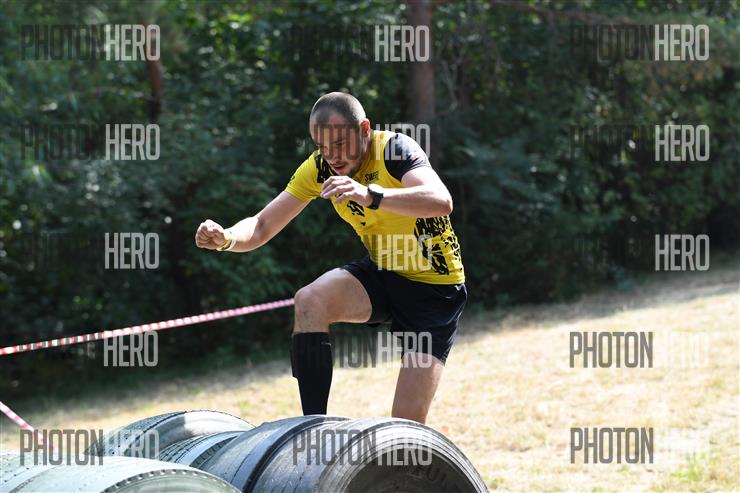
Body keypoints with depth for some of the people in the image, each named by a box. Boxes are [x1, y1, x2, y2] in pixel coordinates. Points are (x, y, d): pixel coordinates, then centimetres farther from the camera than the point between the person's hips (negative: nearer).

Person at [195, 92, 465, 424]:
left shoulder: (394, 149, -24)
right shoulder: (319, 168, -7)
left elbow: (441, 202, -44)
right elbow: (261, 227, -4)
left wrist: (370, 195, -58)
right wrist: (226, 238, -27)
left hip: (437, 287, -5)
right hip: (383, 273, 5)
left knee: (407, 427, -14)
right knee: (310, 302, -27)